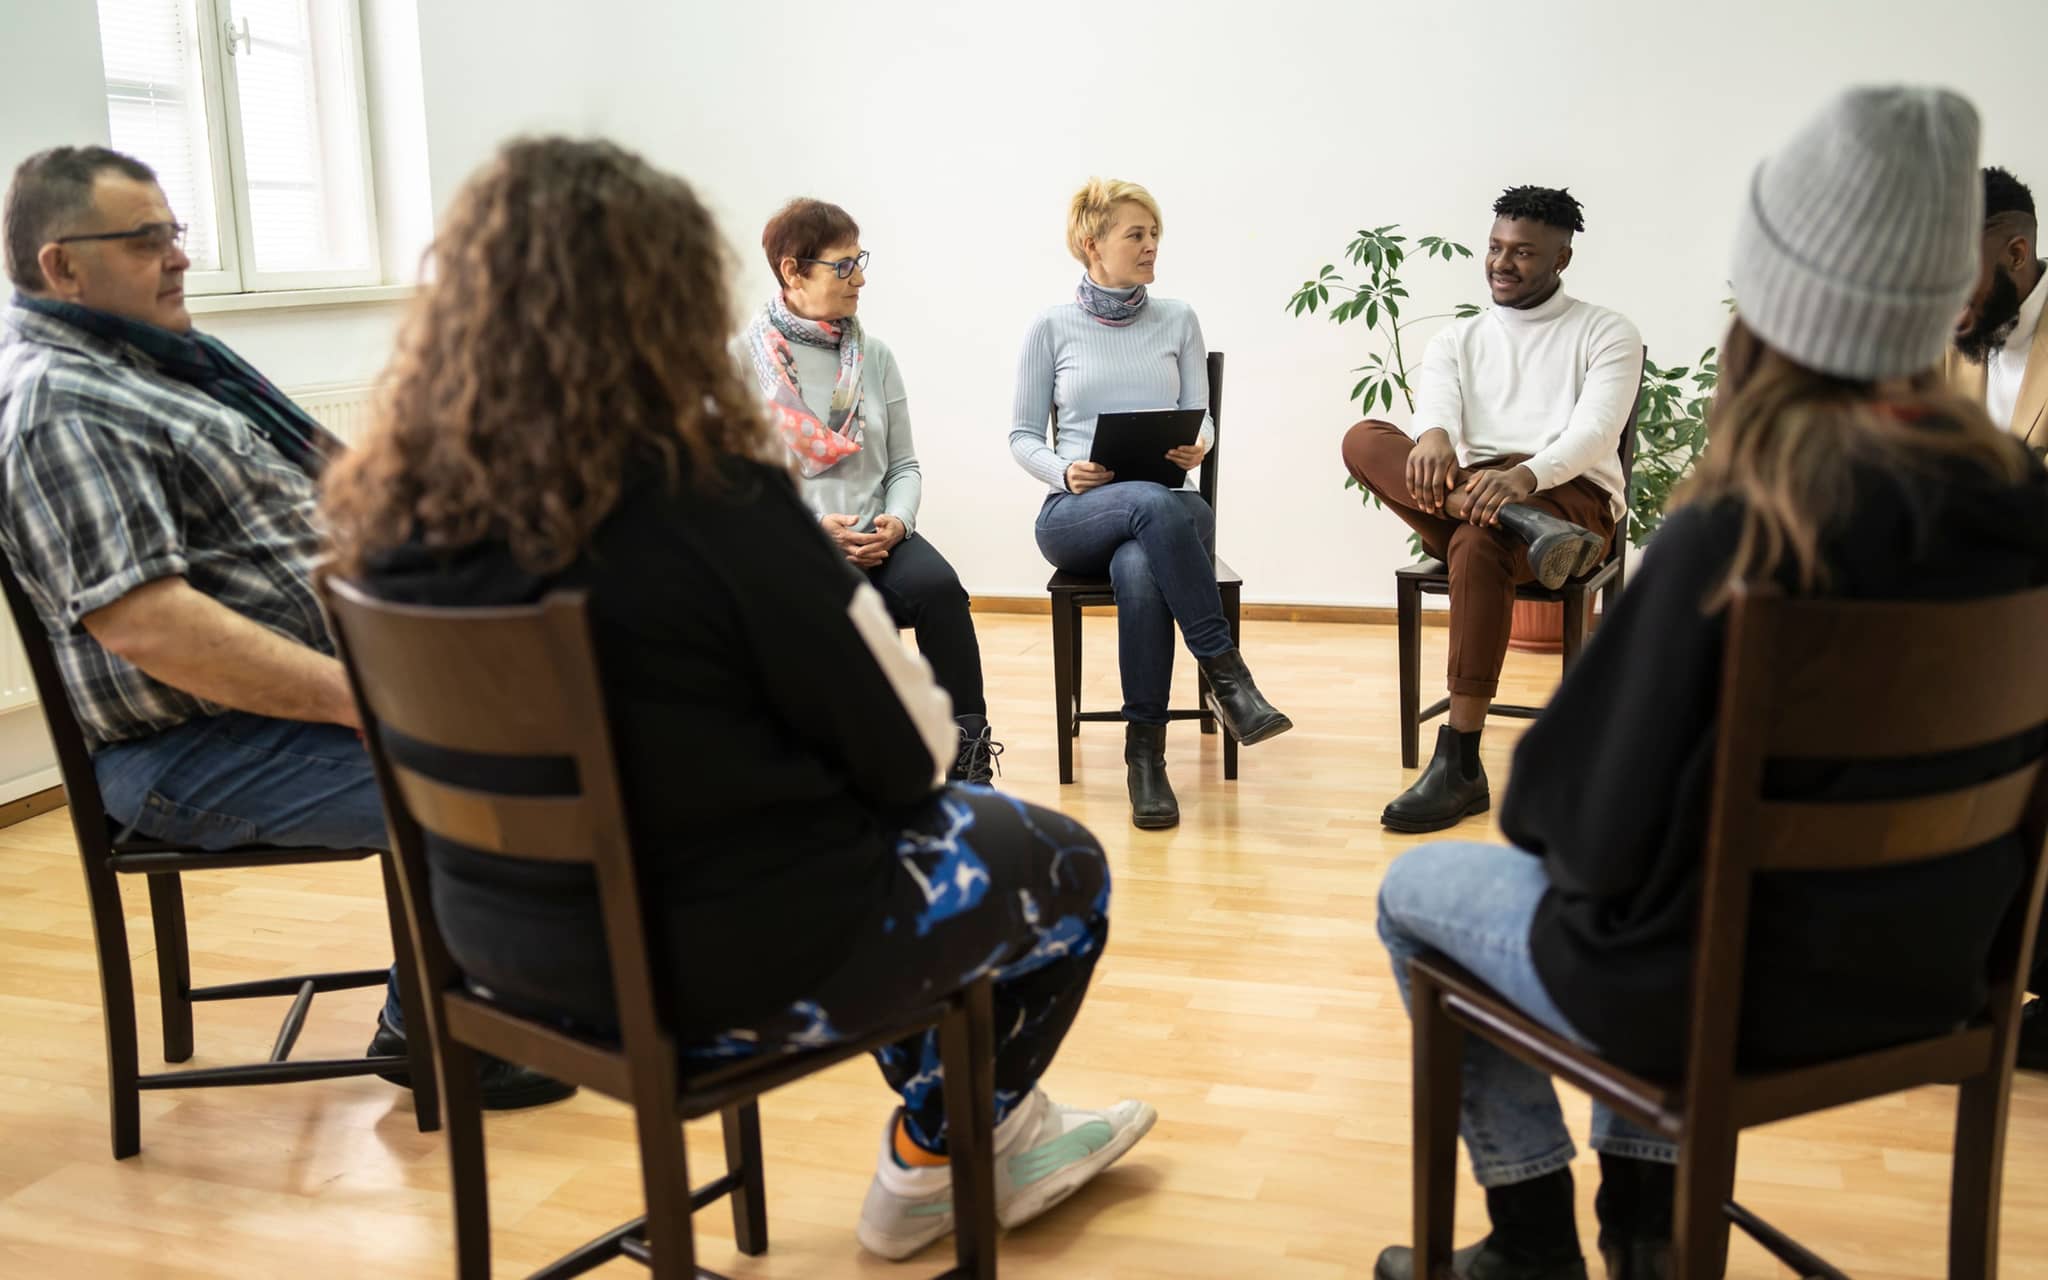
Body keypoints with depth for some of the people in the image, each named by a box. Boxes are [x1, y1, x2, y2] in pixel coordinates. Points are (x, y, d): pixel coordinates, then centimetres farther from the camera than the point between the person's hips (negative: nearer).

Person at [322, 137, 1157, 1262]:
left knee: (952, 831, 29)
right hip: (724, 964, -7)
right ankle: (937, 1160, 39)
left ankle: (995, 1139, 41)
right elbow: (907, 753, -16)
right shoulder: (711, 499, -26)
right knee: (1063, 869, 20)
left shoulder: (398, 510, -6)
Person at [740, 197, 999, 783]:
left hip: (875, 539, 3)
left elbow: (904, 464, 14)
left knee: (939, 587, -28)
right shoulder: (745, 358, 1)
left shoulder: (874, 356, 13)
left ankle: (969, 769, -22)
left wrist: (894, 522, -7)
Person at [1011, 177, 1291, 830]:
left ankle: (1146, 751, -27)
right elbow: (1022, 435, 7)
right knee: (1151, 503, -39)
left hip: (1166, 508, 1)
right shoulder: (1051, 327, 5)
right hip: (1075, 514, -1)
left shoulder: (1178, 320, 11)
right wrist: (1065, 472, -14)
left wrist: (1198, 445, -13)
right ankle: (1225, 672, -33)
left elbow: (1199, 415, 11)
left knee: (1139, 569, -38)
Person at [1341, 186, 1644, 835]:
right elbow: (1436, 406, -2)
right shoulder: (1456, 341, 21)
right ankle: (1520, 523, -41)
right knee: (1363, 439, -22)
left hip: (1570, 496, -4)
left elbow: (1596, 432, -8)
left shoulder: (1605, 332, 10)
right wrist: (1433, 436, -30)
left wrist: (1526, 474, -31)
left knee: (1477, 543, -39)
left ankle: (1459, 768, -38)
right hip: (1460, 499, 4)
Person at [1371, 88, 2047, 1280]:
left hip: (1721, 995, -6)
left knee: (1416, 889, 19)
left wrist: (1531, 800, 0)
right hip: (1929, 972, 7)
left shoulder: (1737, 536, -30)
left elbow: (1598, 819, -24)